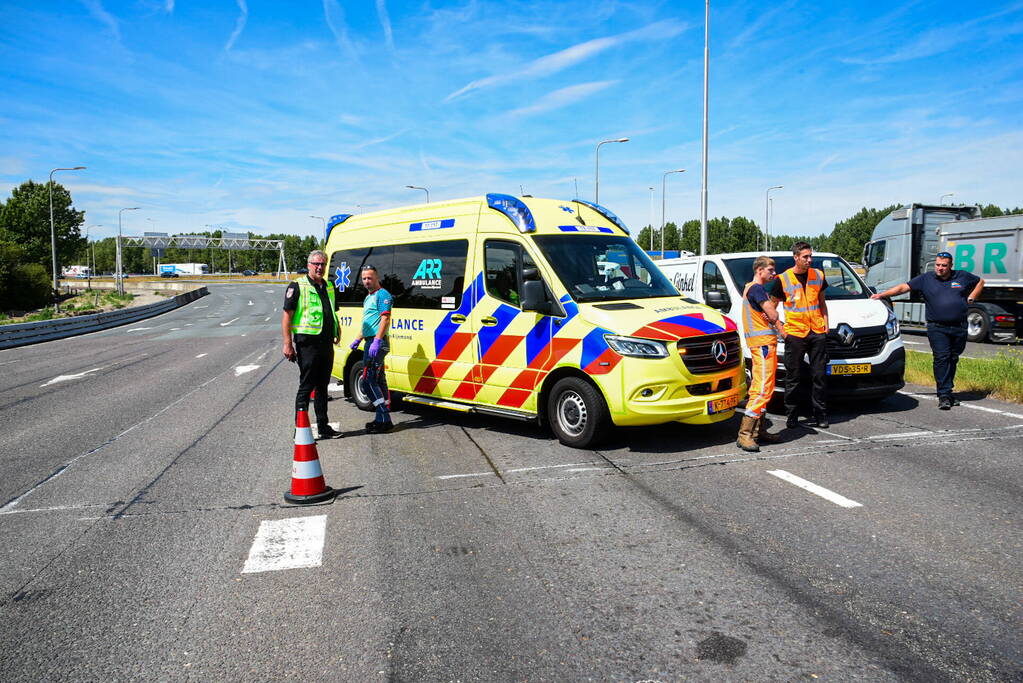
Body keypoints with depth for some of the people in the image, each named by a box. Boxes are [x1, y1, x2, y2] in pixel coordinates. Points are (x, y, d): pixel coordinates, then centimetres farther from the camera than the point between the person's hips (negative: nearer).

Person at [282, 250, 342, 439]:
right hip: (307, 343, -7)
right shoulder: (297, 286, -4)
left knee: (322, 386, 14)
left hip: (326, 344, 7)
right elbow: (287, 316, -9)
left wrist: (337, 331, 16)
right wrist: (288, 344, -15)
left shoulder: (328, 287, 17)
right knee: (306, 386, -4)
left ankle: (323, 427, 24)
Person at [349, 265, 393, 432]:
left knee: (368, 379, -13)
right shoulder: (368, 298, 21)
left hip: (377, 343, -10)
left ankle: (384, 419, -12)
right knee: (378, 380, 11)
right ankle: (382, 418, 17)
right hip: (371, 343, 10)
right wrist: (358, 340, 26)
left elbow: (385, 319, -20)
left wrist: (377, 341, -28)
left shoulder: (382, 294, -9)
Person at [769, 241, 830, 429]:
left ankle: (820, 415, 15)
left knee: (819, 375, 6)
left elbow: (822, 302, 20)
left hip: (818, 332, 3)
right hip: (794, 334, -3)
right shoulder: (782, 279, -2)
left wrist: (825, 322, 8)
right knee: (793, 378, 2)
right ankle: (791, 416, 12)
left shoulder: (818, 276, 9)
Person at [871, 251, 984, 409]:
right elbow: (903, 287, -1)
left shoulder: (963, 277, 11)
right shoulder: (925, 279, 5)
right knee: (941, 359, -11)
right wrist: (881, 295, -10)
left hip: (959, 327, 3)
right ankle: (944, 395, -10)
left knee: (953, 359, 8)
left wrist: (971, 298, 14)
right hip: (937, 328, -2)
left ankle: (948, 391, 19)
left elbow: (980, 282, 28)